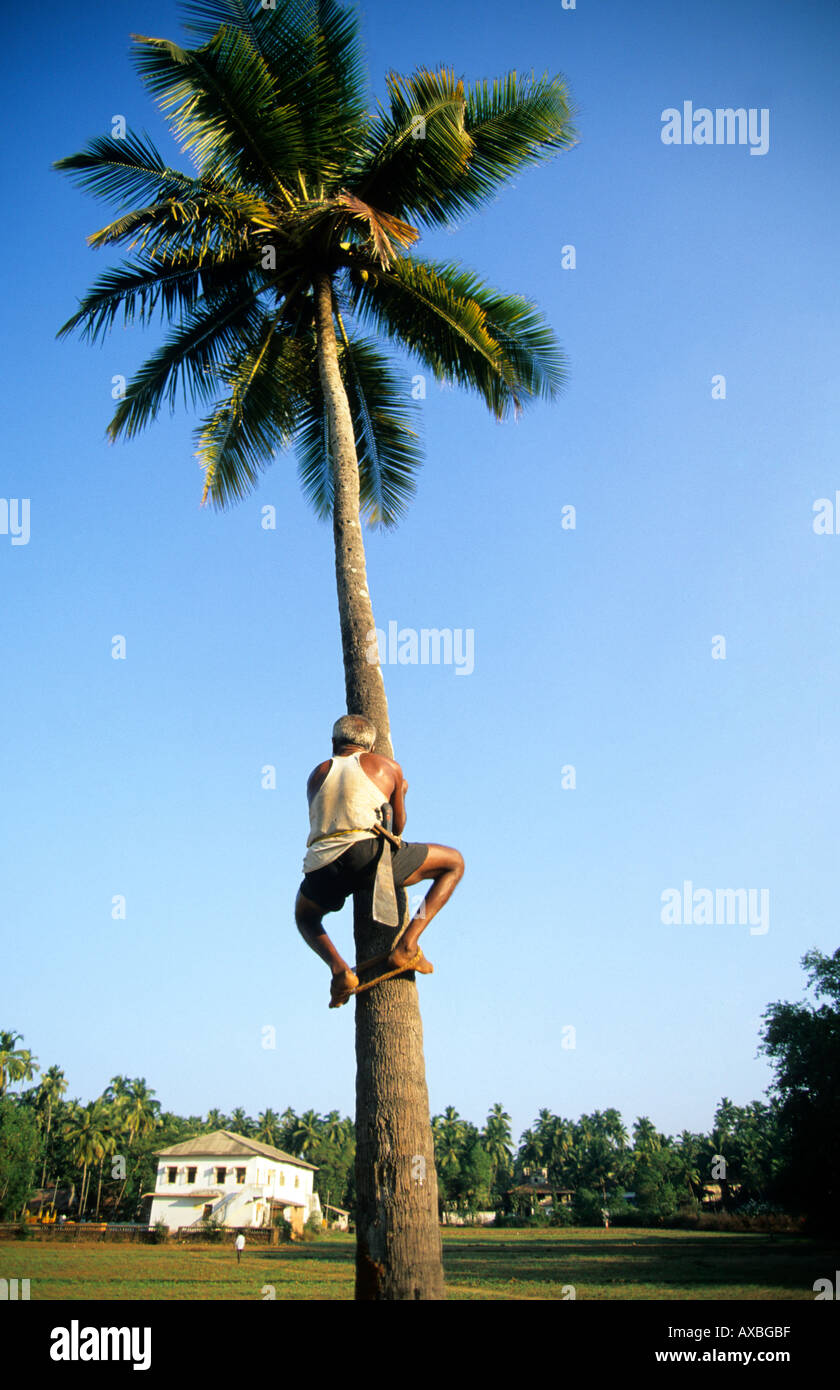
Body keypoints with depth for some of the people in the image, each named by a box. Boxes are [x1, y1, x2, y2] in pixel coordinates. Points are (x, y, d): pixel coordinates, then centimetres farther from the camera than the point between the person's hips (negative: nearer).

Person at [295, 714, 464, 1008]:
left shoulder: (317, 774, 28)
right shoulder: (388, 766, 21)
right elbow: (398, 827, 29)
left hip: (322, 865, 3)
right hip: (368, 854, -3)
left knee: (305, 917, 37)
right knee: (453, 863, 18)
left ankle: (339, 968, 7)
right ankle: (407, 944, 4)